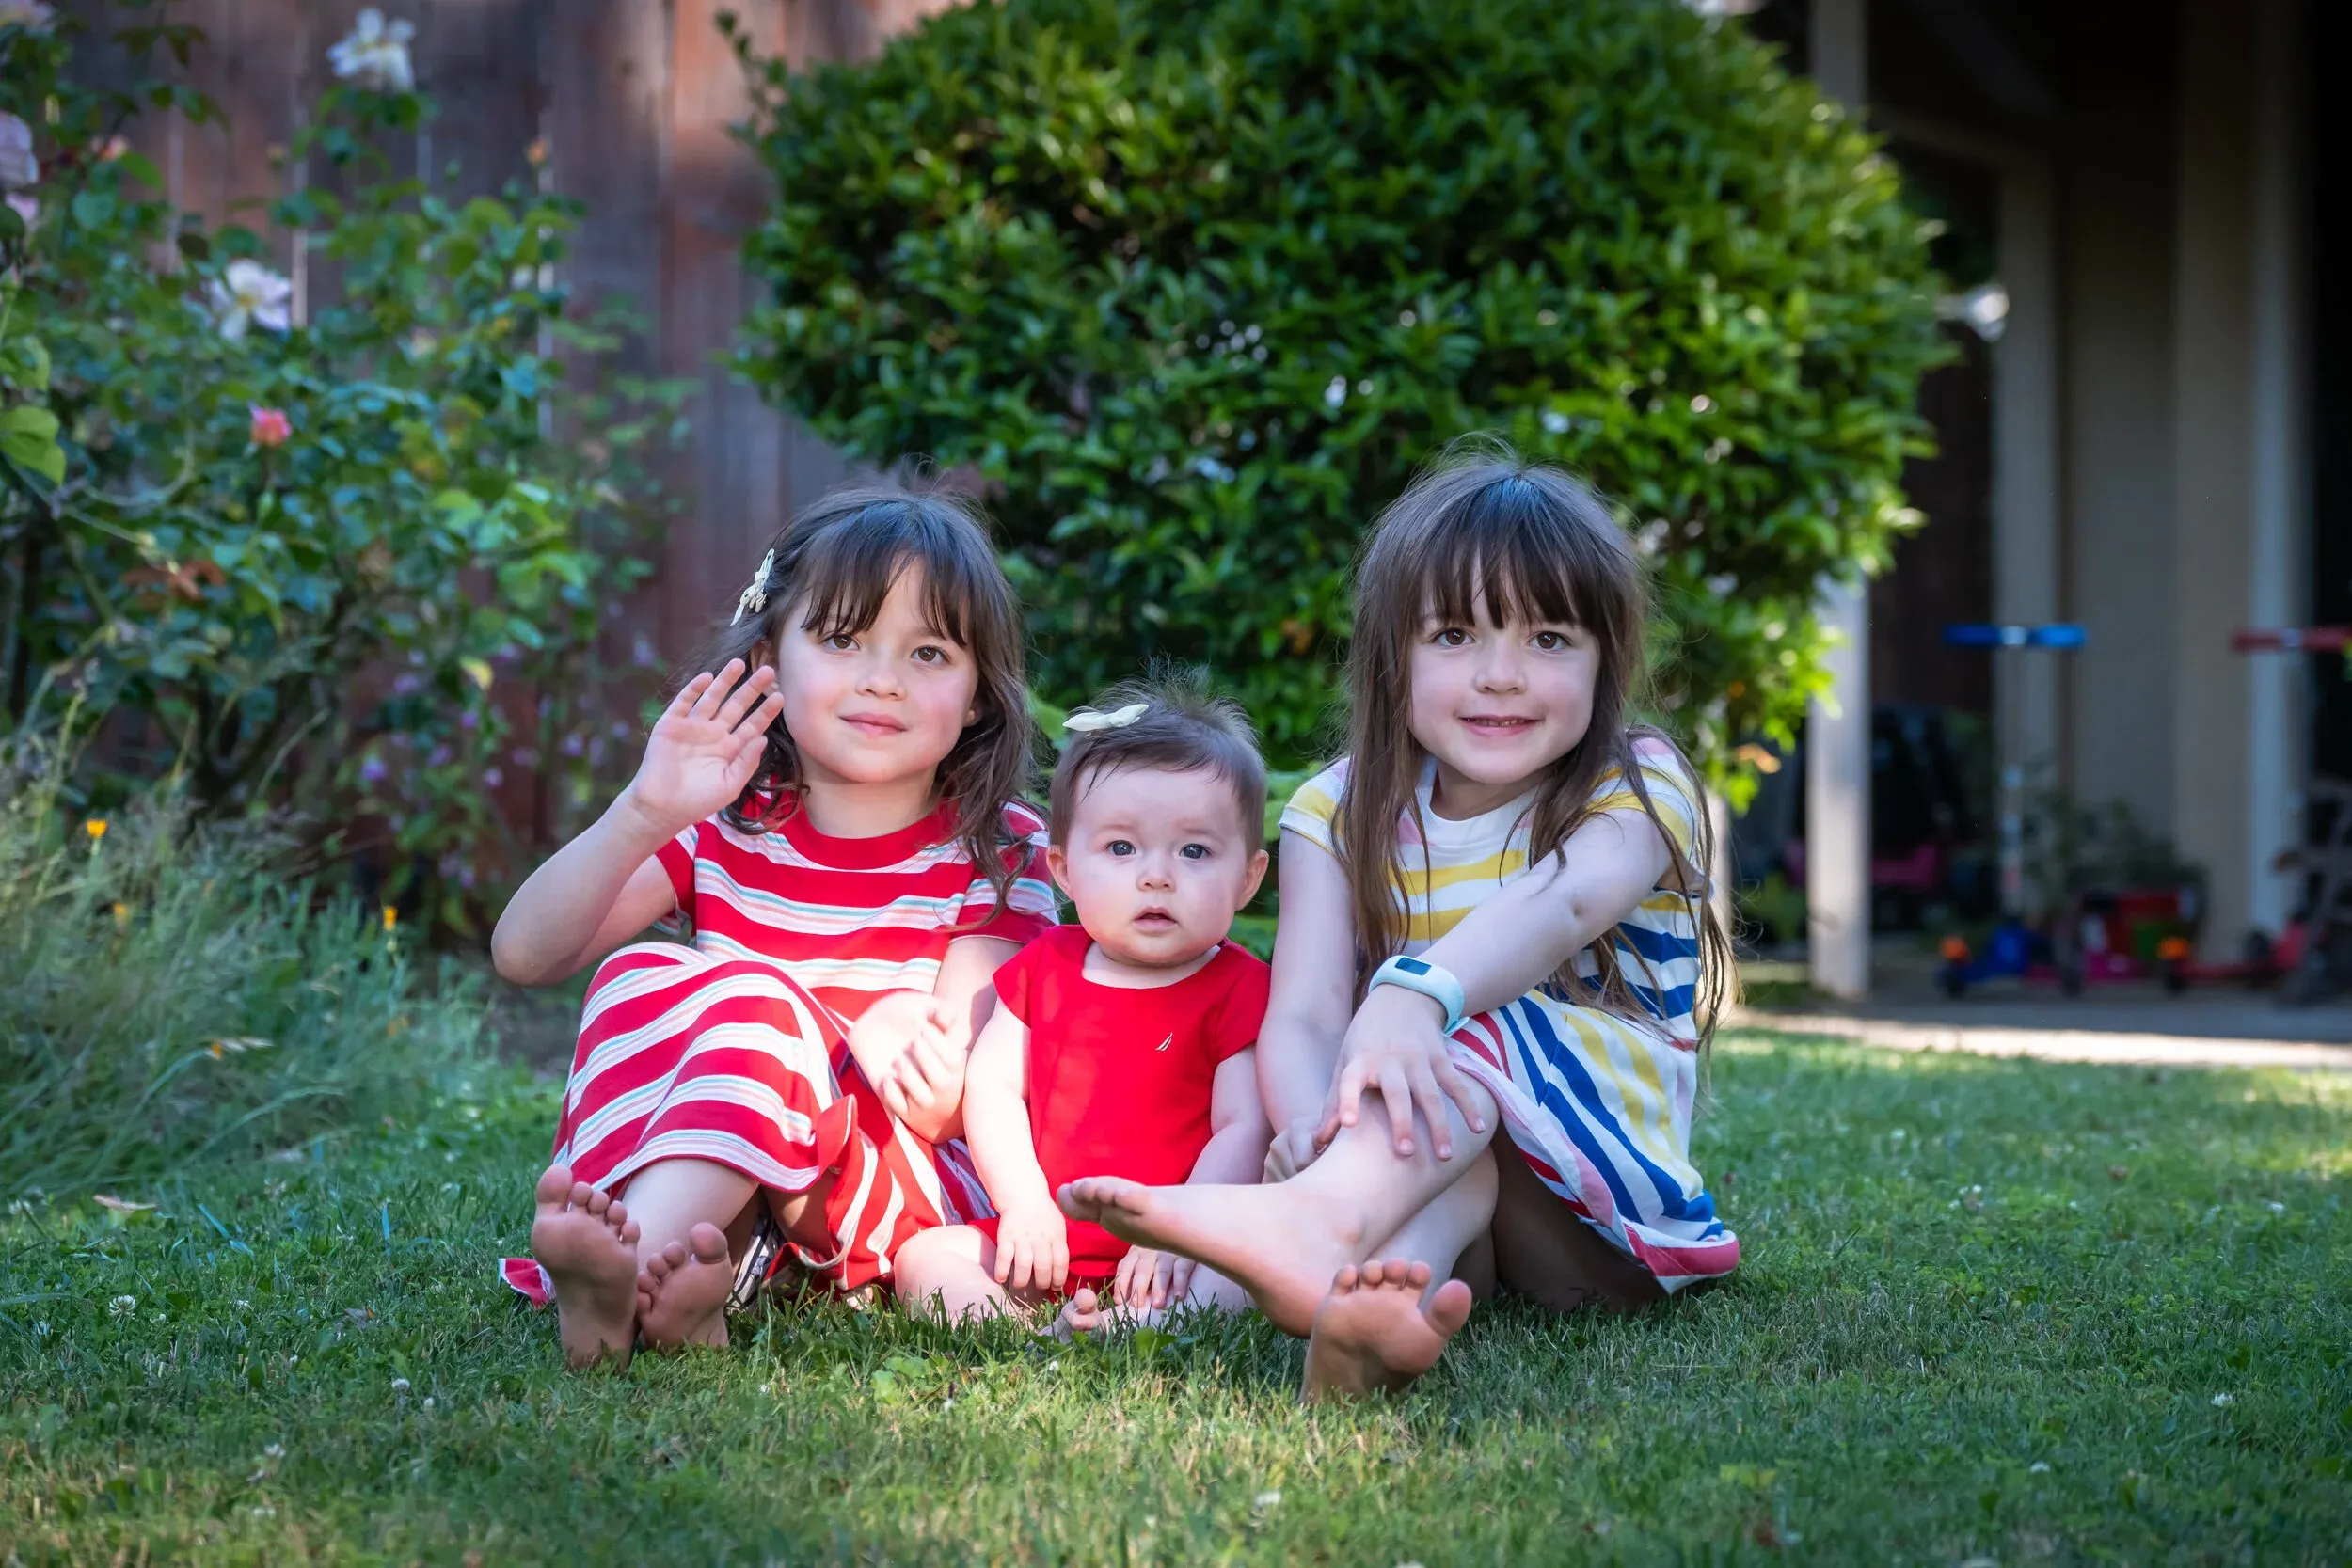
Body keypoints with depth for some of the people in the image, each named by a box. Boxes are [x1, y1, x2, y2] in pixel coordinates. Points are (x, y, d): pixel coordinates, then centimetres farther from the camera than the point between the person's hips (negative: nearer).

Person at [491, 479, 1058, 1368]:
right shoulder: (728, 826, 7)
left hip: (908, 1191, -3)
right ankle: (691, 1260, -47)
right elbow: (524, 956, -4)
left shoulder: (995, 854, 1)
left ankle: (629, 1271, -54)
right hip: (718, 1178, 3)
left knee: (758, 998, -28)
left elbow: (961, 1095, -10)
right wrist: (643, 817, -19)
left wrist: (935, 1087, -36)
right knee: (644, 974, -21)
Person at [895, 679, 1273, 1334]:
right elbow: (991, 1087, 8)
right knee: (923, 1257, -13)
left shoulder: (1238, 989, 0)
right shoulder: (1045, 965, 13)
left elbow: (1244, 1127, -9)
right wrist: (1024, 1205, -9)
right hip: (1047, 1242, 5)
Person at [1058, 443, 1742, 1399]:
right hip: (1432, 1175, 3)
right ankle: (1390, 1288, -64)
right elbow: (1302, 1016, -12)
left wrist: (1414, 997, -51)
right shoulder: (1339, 815, 4)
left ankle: (1318, 1221, -62)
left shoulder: (1636, 790, -4)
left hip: (1600, 1183, -3)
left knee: (1475, 1023, -33)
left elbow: (1559, 903, -29)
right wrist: (1313, 1128, -38)